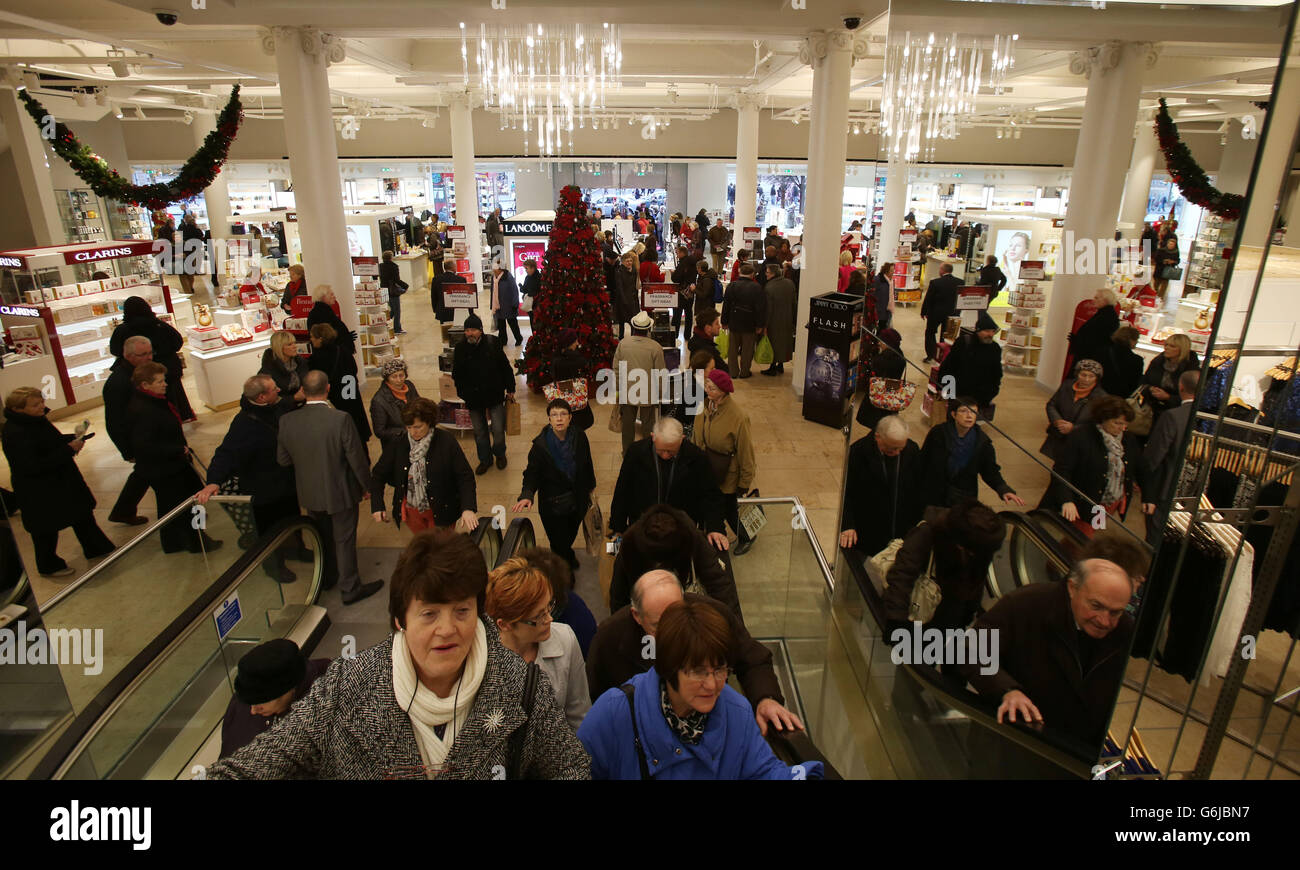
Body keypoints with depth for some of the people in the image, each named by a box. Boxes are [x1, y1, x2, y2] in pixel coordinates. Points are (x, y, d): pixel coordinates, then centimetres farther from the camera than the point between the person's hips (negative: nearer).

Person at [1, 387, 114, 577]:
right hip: (39, 493, -9)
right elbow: (33, 466, -30)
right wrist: (69, 449, -28)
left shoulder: (37, 420, 1)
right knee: (46, 528, 9)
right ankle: (48, 566, 28)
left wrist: (73, 439, -5)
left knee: (83, 513, 19)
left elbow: (54, 442, 17)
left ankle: (96, 549, 37)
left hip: (61, 480, 9)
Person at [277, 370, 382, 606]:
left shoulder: (287, 421, -13)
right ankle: (350, 588, 25)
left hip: (309, 493, 4)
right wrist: (366, 485, -3)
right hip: (340, 492, -4)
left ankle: (328, 577, 45)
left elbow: (282, 459, -2)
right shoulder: (341, 419, -26)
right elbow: (356, 457, -18)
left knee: (323, 536, 25)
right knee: (344, 540, 12)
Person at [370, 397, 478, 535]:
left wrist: (468, 508, -29)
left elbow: (465, 477, -16)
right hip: (411, 511, 3)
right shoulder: (397, 443, -8)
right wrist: (377, 506, -11)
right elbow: (378, 474, 1)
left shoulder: (446, 442, -16)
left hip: (440, 512, -3)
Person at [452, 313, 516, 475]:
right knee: (479, 431, 14)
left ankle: (500, 454, 33)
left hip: (495, 395, -1)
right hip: (474, 398, 2)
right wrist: (463, 395, 3)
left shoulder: (492, 343, -8)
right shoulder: (460, 349, -4)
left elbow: (505, 367, 0)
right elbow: (457, 376, 6)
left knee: (498, 429, 4)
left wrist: (510, 389, 2)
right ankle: (485, 459, 34)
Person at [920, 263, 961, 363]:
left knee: (930, 333, 14)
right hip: (951, 313, 4)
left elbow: (928, 299, -13)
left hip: (935, 313, -4)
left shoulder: (935, 282, -18)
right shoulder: (960, 282, -6)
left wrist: (923, 312, 0)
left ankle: (931, 356, 12)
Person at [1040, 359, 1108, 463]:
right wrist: (1057, 421, -12)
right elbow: (1051, 405, 7)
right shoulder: (1067, 385, 0)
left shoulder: (1101, 398, -13)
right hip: (1057, 441, 4)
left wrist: (1073, 428, -21)